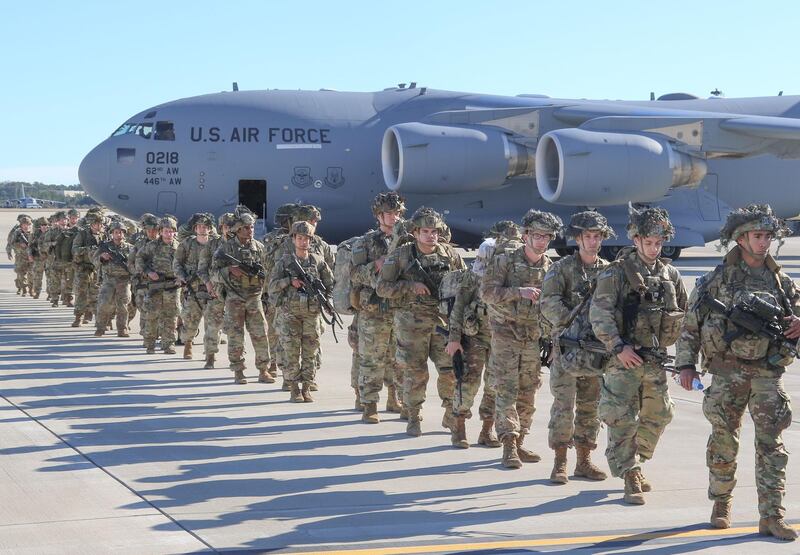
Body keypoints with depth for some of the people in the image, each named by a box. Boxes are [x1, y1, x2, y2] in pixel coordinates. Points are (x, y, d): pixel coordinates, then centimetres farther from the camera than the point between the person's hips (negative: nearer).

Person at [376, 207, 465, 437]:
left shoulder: (451, 255, 3)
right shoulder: (401, 255, -4)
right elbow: (382, 287, -5)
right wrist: (411, 286, -15)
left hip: (445, 320, 2)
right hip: (412, 321, -2)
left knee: (451, 370, 1)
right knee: (415, 373, 2)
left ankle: (451, 415, 20)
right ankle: (413, 418, 17)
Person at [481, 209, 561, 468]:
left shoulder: (551, 267, 8)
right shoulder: (505, 260, -6)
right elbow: (487, 291, -14)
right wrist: (519, 292, -23)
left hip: (535, 337, 5)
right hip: (506, 334, -5)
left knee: (528, 394, 8)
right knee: (507, 391, -8)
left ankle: (519, 442, 17)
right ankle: (509, 446, -10)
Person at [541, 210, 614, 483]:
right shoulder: (562, 268, -2)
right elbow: (549, 304, -12)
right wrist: (573, 322, -22)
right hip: (568, 345, -4)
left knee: (591, 406, 8)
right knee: (564, 405, -6)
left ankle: (584, 460, 17)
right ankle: (560, 462, 1)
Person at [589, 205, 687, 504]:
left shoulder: (670, 274, 10)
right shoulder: (616, 272, -6)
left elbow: (683, 315, 16)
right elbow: (599, 314, -13)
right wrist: (618, 347, -19)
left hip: (656, 360, 6)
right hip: (624, 359, -6)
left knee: (657, 415, 14)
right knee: (622, 420, -7)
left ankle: (634, 465, 32)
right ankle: (631, 479, -1)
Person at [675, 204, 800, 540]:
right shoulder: (719, 279, 2)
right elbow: (691, 324, 2)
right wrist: (685, 364, -5)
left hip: (768, 373, 2)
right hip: (728, 370, -2)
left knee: (771, 445, -3)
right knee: (724, 441, 6)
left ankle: (771, 517, -3)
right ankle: (721, 504, 24)